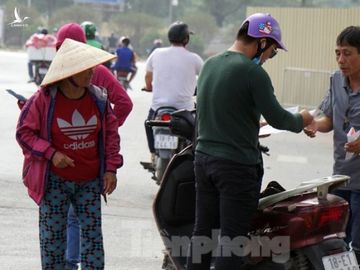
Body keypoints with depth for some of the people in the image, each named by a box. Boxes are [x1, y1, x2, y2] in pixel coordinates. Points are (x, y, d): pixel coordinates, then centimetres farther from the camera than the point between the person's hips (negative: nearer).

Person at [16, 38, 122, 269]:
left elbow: (111, 133, 7)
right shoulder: (44, 99, -13)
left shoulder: (98, 98, -2)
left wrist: (111, 169, 2)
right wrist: (51, 154, -17)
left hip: (90, 181, 3)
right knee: (52, 236, 4)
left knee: (93, 233, 6)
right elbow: (24, 131, -7)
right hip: (55, 180, -3)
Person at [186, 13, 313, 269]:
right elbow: (276, 118, -14)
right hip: (238, 165, -8)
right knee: (232, 239, -3)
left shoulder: (210, 64, 9)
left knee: (203, 231, 13)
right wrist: (301, 120, 5)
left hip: (204, 158, 8)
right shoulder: (253, 72, -16)